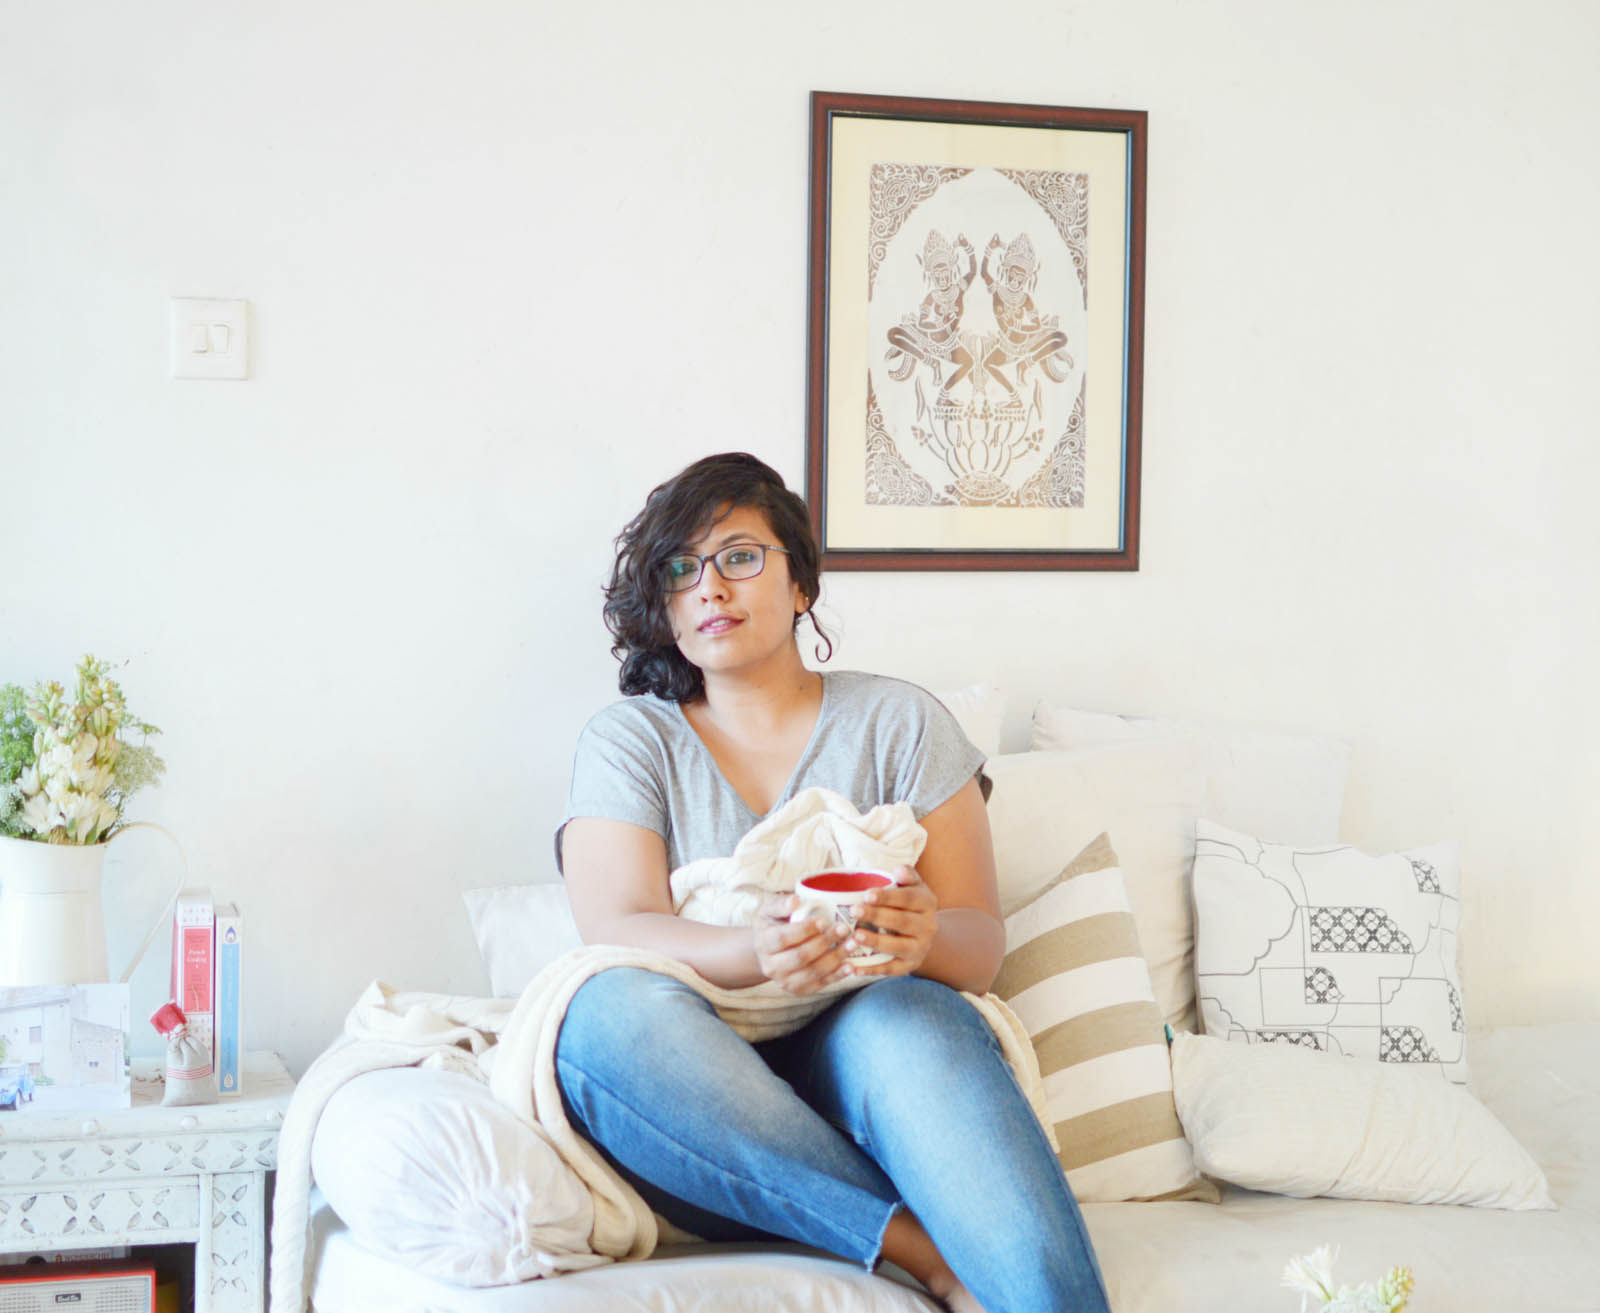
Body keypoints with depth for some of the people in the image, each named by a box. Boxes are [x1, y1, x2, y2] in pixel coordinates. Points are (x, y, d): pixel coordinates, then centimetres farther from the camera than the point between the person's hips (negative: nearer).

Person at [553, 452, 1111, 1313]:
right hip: (697, 1104, 1)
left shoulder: (899, 720, 13)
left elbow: (981, 943, 5)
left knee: (900, 1018, -35)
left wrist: (920, 933, -21)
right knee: (606, 1009, -33)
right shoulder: (627, 740, 13)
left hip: (866, 1050, 0)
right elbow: (615, 931, -5)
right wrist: (757, 953, -27)